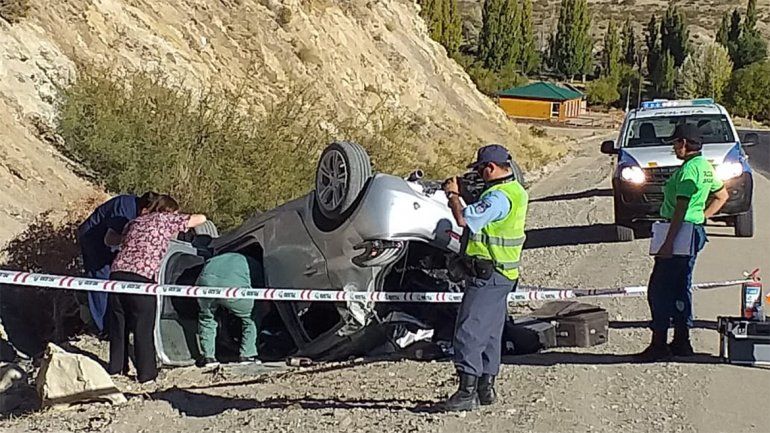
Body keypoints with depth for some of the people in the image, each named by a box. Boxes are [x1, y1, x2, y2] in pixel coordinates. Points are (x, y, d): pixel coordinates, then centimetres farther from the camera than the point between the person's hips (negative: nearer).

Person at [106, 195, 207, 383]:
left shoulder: (135, 222, 25)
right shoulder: (166, 219, 10)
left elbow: (110, 240, 36)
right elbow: (201, 219, 14)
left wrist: (111, 232, 56)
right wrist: (183, 223, 31)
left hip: (118, 273, 5)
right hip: (142, 278, -5)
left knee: (118, 324, 16)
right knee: (143, 328, 3)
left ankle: (115, 367, 25)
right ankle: (146, 373, 10)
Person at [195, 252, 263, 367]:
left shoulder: (213, 260, 44)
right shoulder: (254, 264, 34)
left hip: (206, 284, 3)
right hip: (235, 288, -3)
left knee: (206, 318, 31)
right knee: (248, 318, 26)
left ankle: (207, 356, 26)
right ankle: (247, 355, 23)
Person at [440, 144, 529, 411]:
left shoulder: (499, 196, -21)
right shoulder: (516, 191, 13)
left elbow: (464, 219, -25)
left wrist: (453, 195, -10)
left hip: (486, 275, -11)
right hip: (503, 275, 11)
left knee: (468, 331, -8)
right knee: (490, 333, 15)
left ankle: (467, 392, -8)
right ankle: (486, 388, 23)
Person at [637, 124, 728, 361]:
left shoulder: (689, 169, -18)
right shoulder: (705, 166, 13)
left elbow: (680, 209, -23)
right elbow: (722, 196, 26)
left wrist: (668, 243, -24)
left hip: (681, 233, -10)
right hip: (695, 231, 10)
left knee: (658, 289, -6)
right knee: (680, 288, 15)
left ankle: (659, 344, -4)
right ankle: (681, 341, 20)